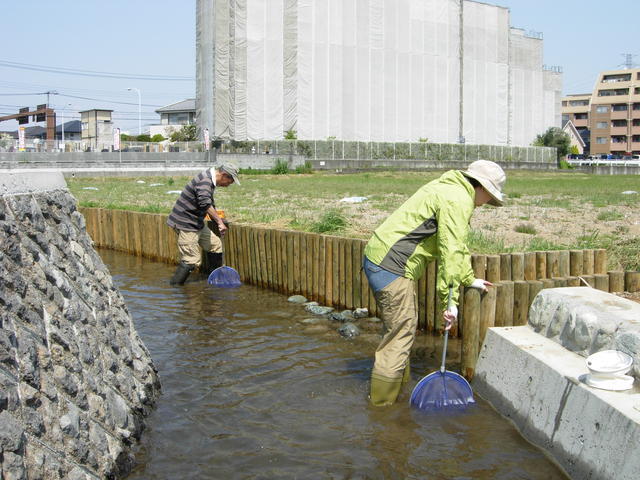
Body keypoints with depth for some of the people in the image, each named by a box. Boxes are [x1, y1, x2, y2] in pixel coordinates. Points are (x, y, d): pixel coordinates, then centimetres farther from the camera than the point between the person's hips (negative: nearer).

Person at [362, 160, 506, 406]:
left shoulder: (448, 188, 21)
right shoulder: (458, 200, -12)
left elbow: (457, 244, 31)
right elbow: (450, 253, -19)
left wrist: (469, 279, 35)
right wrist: (449, 300, -17)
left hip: (377, 258, 11)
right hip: (391, 266, -11)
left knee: (401, 327, 20)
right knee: (400, 332, -4)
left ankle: (400, 386, 34)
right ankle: (382, 402, 3)